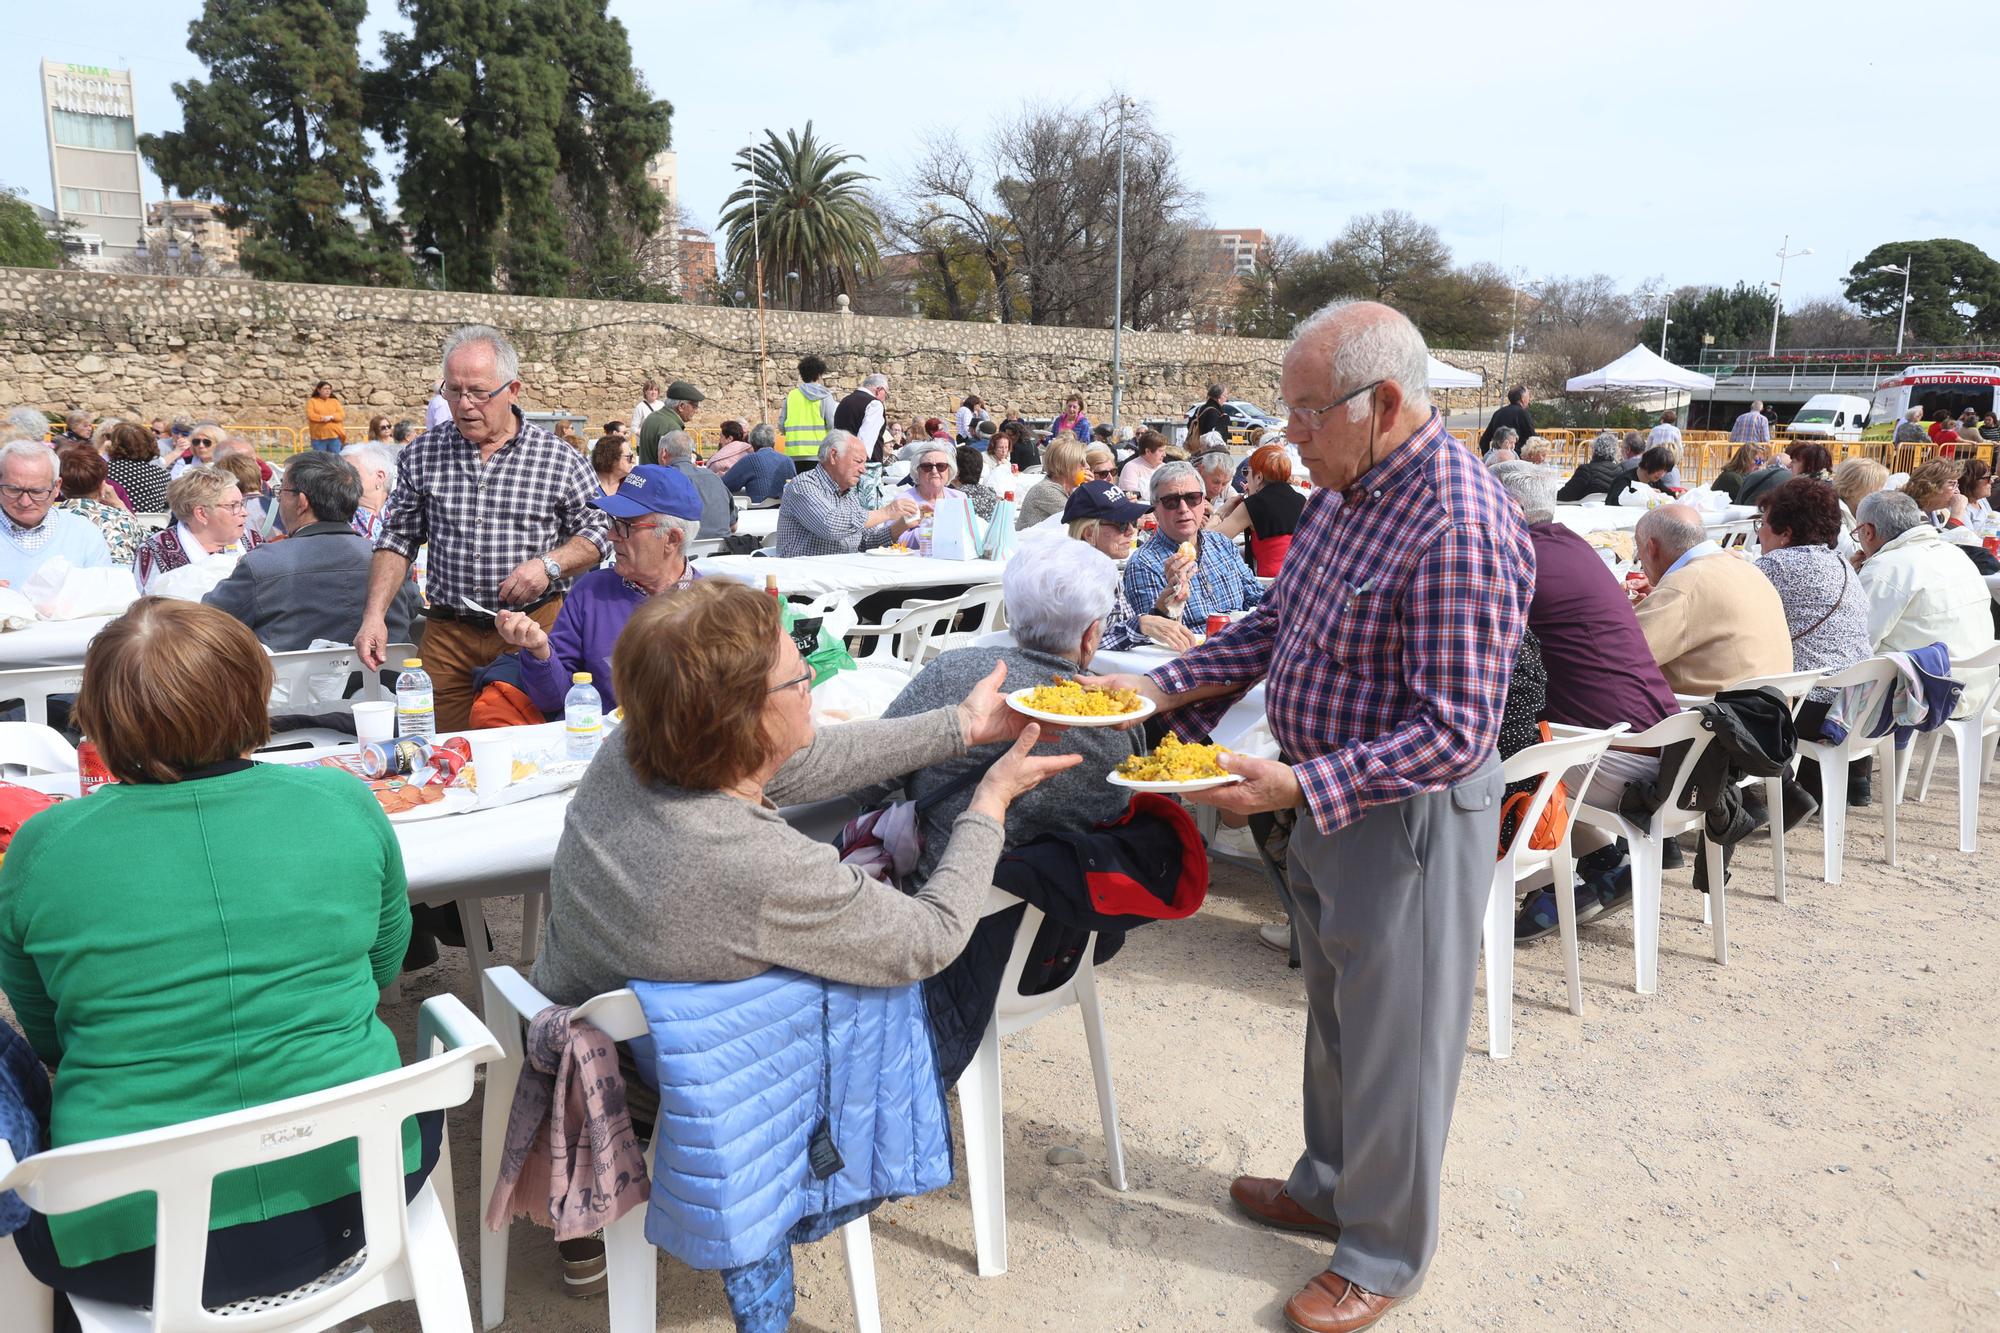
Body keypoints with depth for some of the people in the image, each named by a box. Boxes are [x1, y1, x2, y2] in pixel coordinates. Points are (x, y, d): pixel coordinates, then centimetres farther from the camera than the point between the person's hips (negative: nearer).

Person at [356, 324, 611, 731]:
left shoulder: (559, 458, -2)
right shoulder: (421, 456, 6)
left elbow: (598, 533, 3)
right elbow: (398, 540, 11)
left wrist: (550, 565, -15)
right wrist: (375, 616, 1)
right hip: (447, 635, 2)